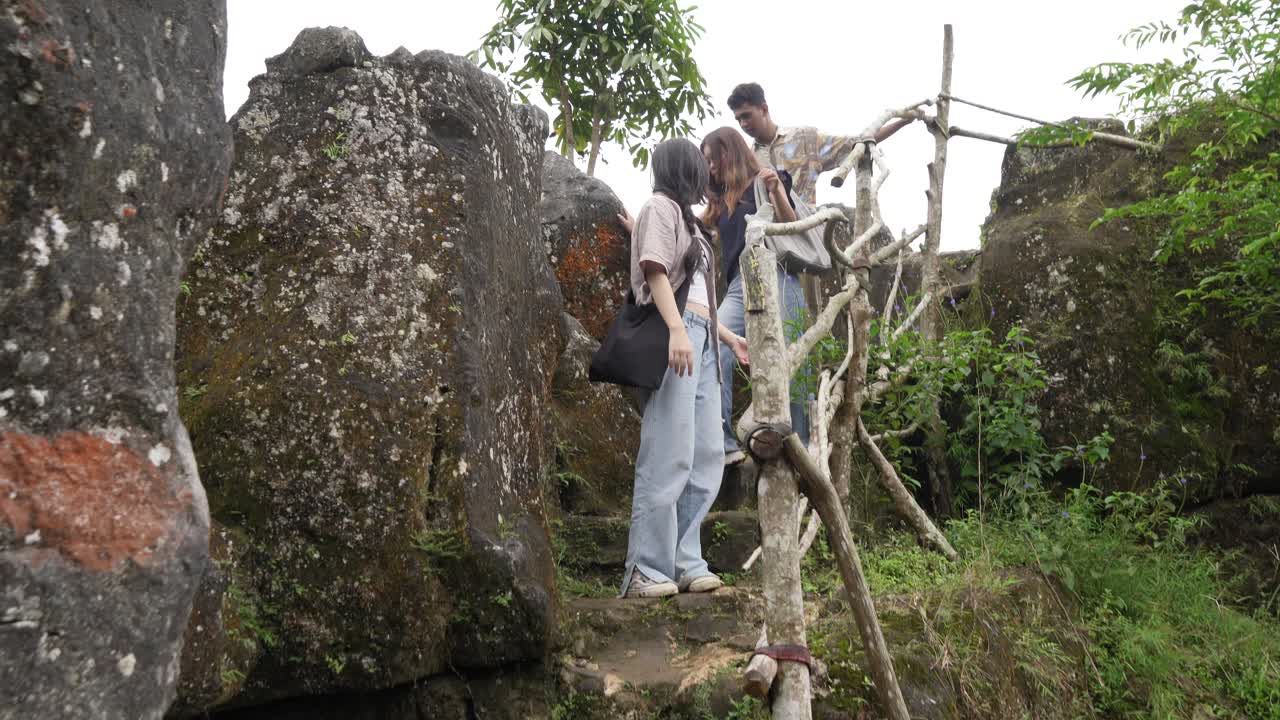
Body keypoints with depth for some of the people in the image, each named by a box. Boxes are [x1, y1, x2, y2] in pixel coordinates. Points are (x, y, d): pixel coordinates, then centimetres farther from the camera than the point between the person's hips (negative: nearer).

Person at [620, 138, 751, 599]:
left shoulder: (686, 216, 28)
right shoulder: (661, 206, 3)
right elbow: (655, 271, -11)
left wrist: (729, 337, 32)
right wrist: (676, 330, -23)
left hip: (702, 341, 9)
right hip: (674, 336, -9)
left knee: (706, 459, 3)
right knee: (668, 457, -13)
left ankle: (684, 564, 6)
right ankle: (646, 571, -10)